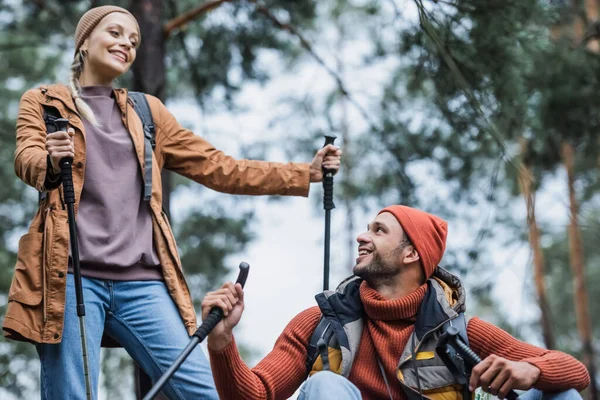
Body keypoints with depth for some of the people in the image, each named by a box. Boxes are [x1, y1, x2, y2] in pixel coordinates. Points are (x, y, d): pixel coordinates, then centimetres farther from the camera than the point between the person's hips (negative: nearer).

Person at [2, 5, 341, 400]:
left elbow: (218, 168, 19)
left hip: (141, 280, 3)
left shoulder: (147, 111, 22)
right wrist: (51, 163, -33)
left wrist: (306, 174, 13)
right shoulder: (41, 103, 12)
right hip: (70, 275, -3)